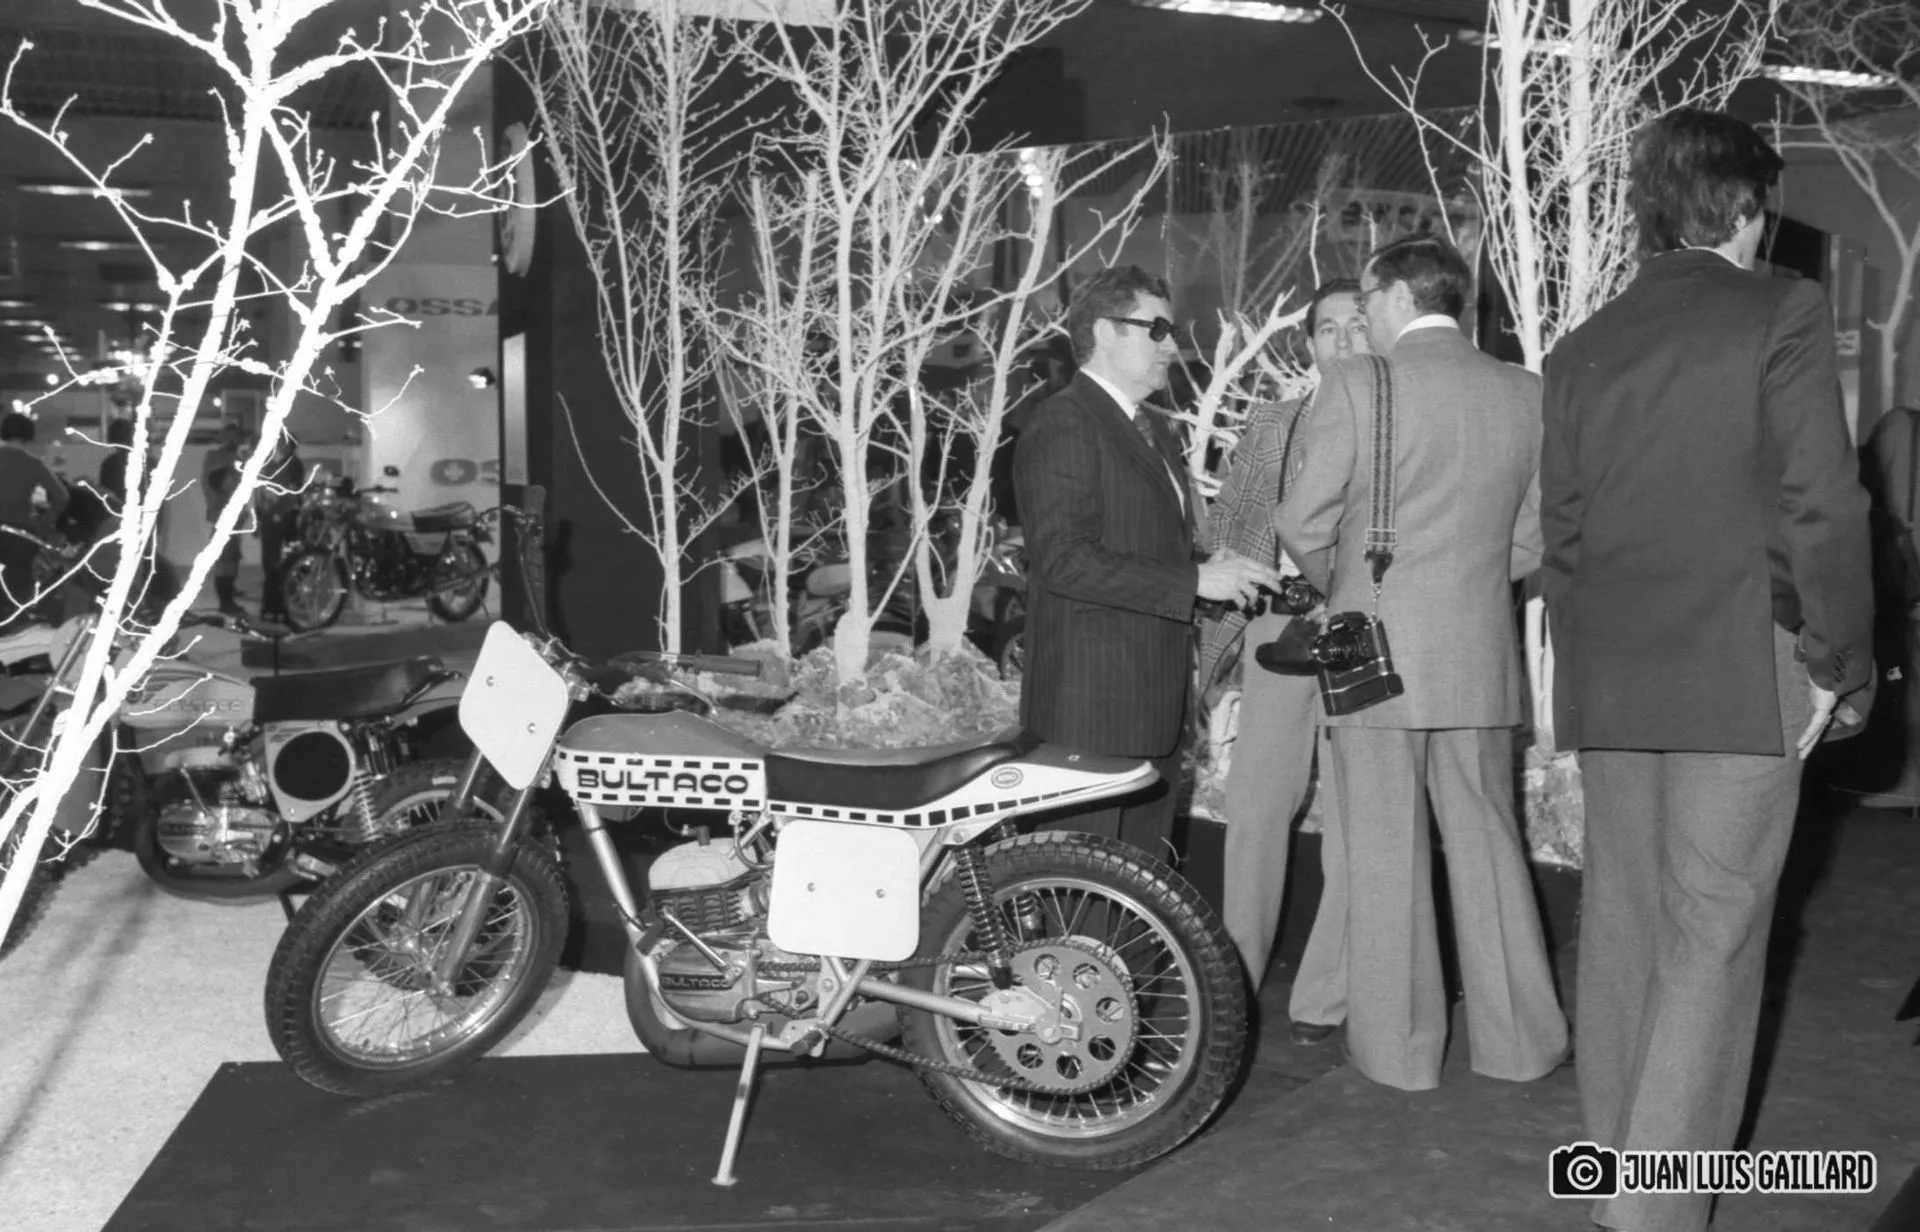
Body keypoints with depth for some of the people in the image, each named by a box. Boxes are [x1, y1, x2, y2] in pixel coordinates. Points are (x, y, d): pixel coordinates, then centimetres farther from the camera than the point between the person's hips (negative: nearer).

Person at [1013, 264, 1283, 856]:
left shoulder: (1150, 428, 21)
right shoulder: (1063, 426, -11)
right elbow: (1064, 559, -22)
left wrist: (1222, 575, 9)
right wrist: (1196, 580, -22)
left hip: (1155, 707, 10)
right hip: (1089, 714, -10)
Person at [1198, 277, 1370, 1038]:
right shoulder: (1272, 426, 14)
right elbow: (1229, 529, 16)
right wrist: (1222, 628, 10)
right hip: (1282, 627, 2)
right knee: (1255, 809, 4)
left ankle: (1325, 995, 9)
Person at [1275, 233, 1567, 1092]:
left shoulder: (1355, 385, -8)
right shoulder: (1522, 393, 5)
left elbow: (1304, 526, -6)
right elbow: (1529, 543, 9)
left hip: (1374, 655, -4)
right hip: (1482, 661, 4)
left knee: (1384, 857, 5)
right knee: (1486, 844, 14)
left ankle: (1397, 1047, 14)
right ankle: (1518, 1038, 22)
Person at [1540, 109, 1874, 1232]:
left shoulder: (1584, 348, 10)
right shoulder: (1783, 314, -4)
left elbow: (1561, 525, 11)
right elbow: (1822, 504, -9)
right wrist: (1835, 663, 0)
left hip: (1607, 683, 5)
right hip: (1743, 677, -5)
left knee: (1620, 925, 13)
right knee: (1712, 941, 0)